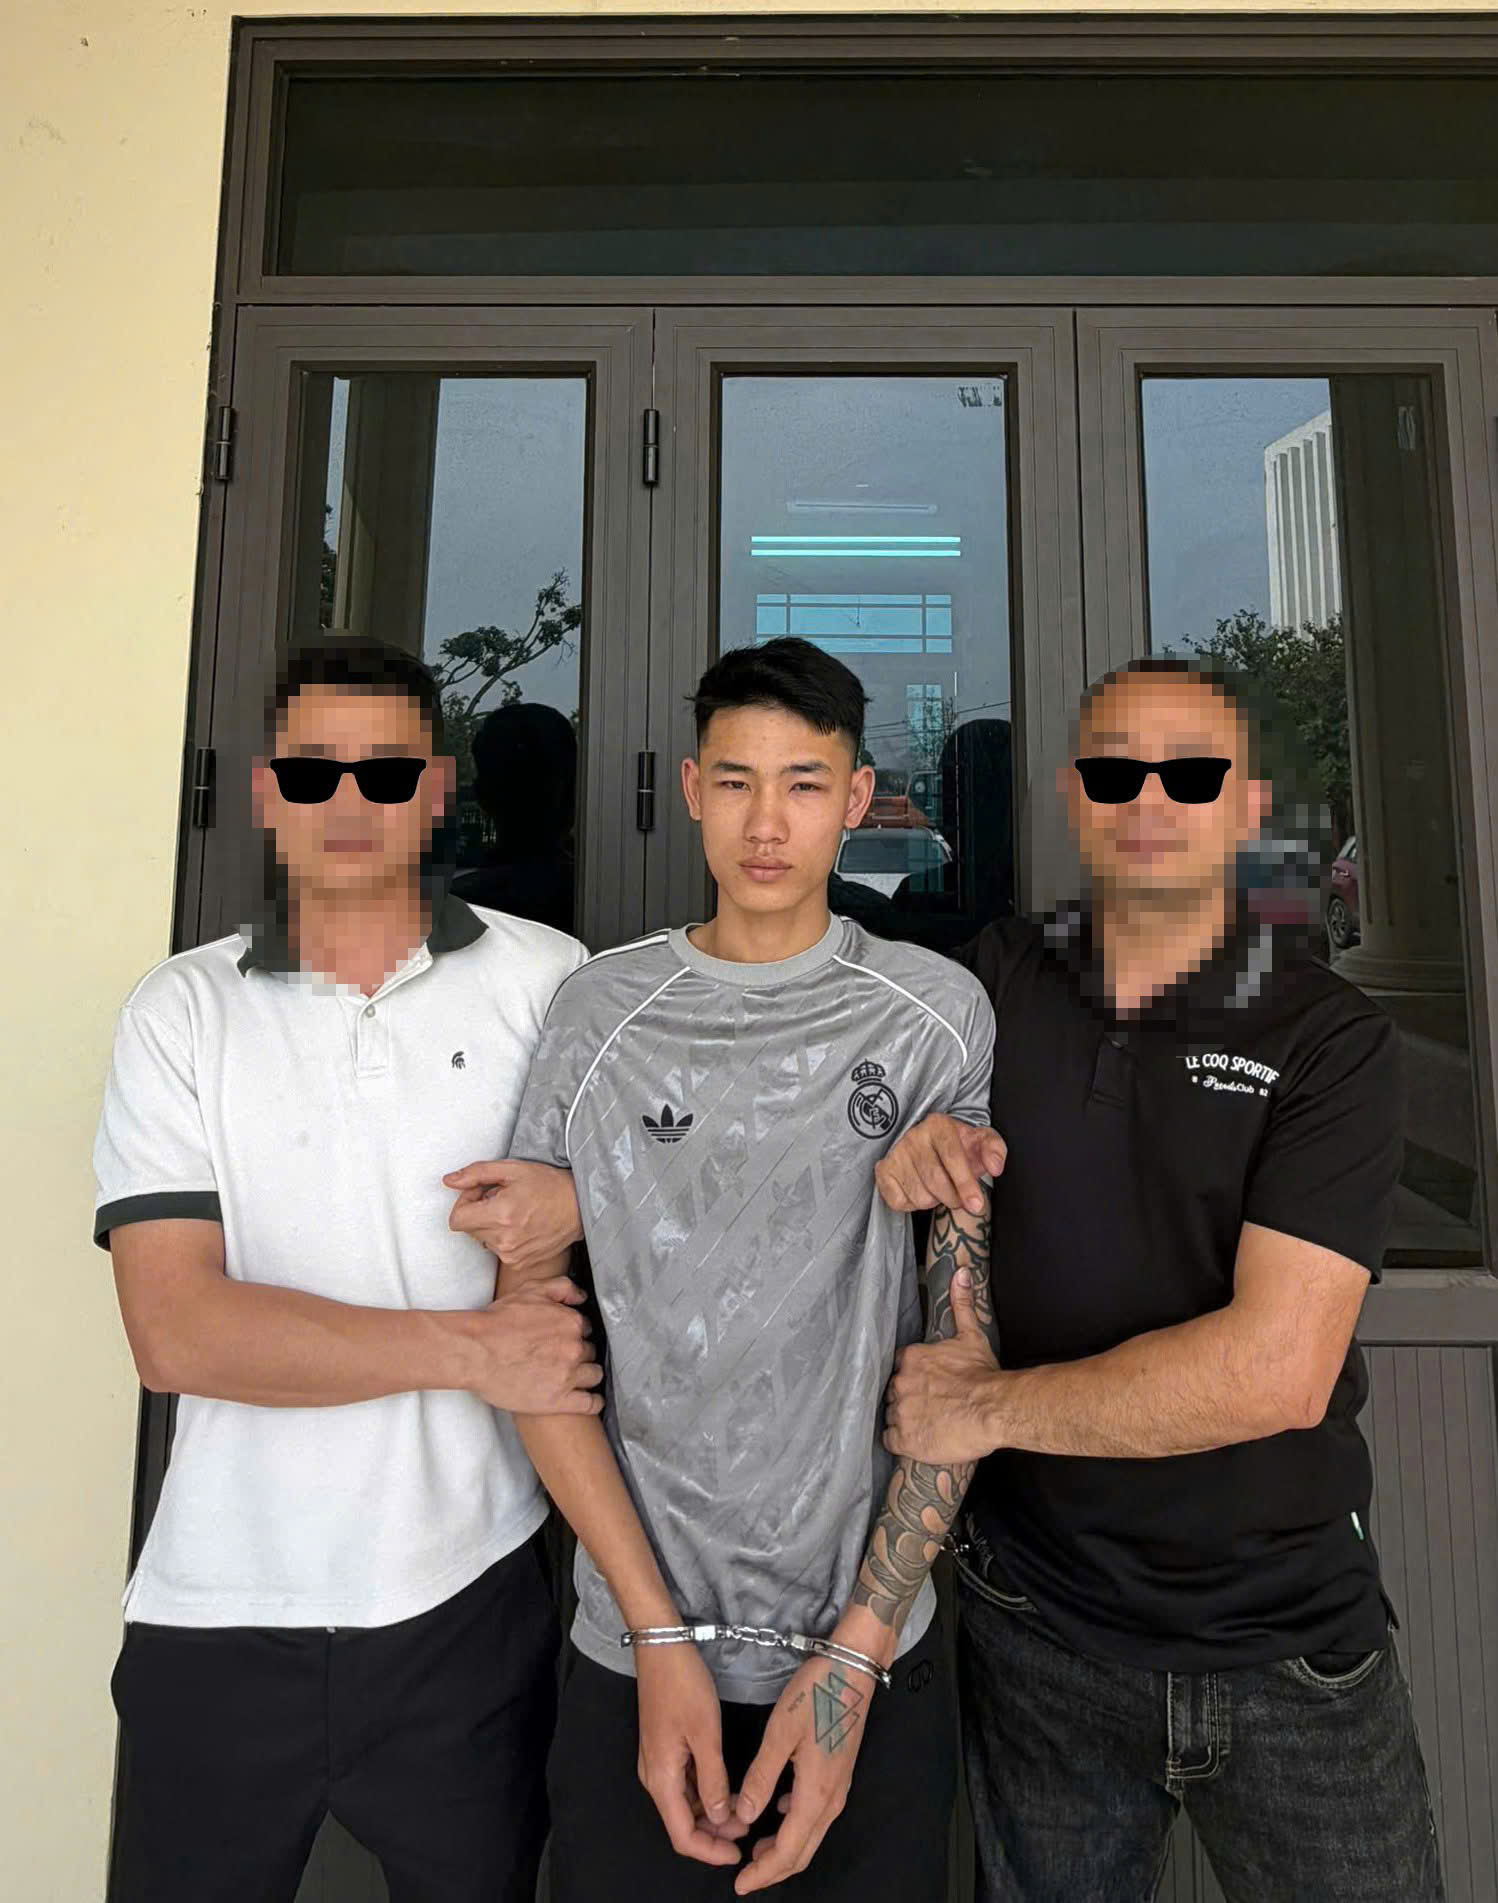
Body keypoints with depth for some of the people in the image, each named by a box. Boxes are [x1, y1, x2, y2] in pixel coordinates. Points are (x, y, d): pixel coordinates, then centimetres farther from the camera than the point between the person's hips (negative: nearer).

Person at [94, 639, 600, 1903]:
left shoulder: (548, 980, -5)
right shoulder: (181, 1013, -3)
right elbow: (176, 1331, -12)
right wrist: (470, 1348, -17)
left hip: (468, 1598, 0)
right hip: (220, 1612, 1)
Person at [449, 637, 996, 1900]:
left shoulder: (936, 1012, -7)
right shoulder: (601, 1011, -5)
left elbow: (964, 1339, -7)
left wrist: (858, 1651, -9)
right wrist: (660, 1633, -8)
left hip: (876, 1648, 0)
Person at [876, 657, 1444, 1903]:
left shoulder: (1329, 1040, -13)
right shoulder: (994, 984, -4)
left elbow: (1277, 1367, -22)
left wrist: (991, 1406, -16)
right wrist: (905, 1147, -14)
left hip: (1291, 1644, -2)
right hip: (1040, 1623, 2)